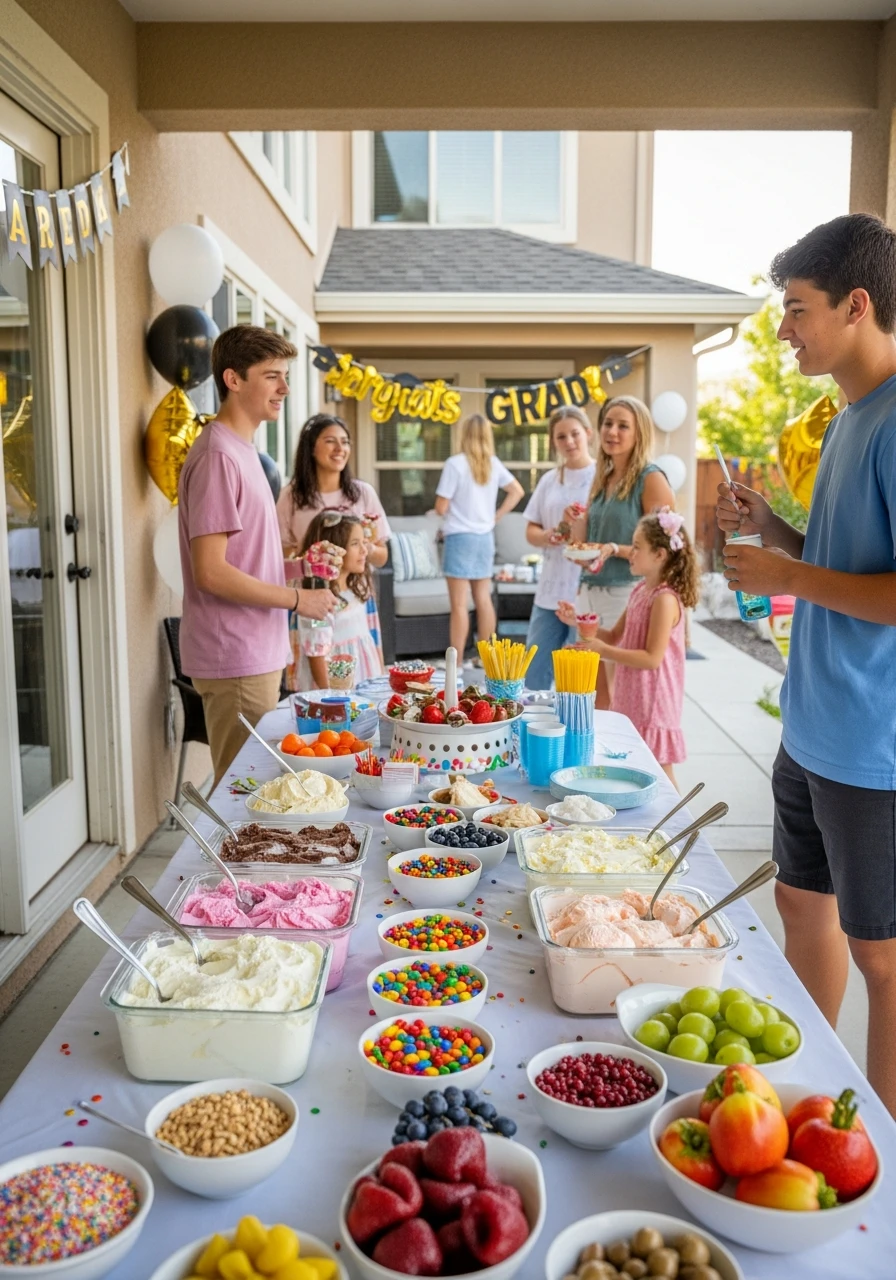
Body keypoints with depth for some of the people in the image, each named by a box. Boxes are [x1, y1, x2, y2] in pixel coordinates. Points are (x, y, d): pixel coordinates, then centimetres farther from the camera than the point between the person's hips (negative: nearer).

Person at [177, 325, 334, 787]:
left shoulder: (242, 450, 14)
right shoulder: (218, 456, -16)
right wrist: (297, 598, -14)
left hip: (257, 653, 9)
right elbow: (211, 572, -21)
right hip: (235, 661, -9)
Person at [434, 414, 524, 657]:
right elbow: (517, 491, 12)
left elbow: (441, 507, -13)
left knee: (459, 603, -4)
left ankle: (456, 661, -1)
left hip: (460, 536, -6)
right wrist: (495, 517, 11)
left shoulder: (455, 463, -12)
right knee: (483, 599, 13)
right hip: (485, 537, 6)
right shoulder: (493, 464, 4)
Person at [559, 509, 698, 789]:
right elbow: (615, 636, 15)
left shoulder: (665, 599, -20)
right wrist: (578, 621, 3)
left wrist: (603, 651, -23)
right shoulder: (640, 590, 9)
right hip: (630, 698, 9)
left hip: (652, 702, -9)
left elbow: (652, 658, -23)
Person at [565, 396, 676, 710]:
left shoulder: (651, 479, -7)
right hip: (590, 592, 7)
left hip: (627, 594, -7)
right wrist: (577, 526, -1)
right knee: (595, 699, 11)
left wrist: (615, 550, -22)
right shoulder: (602, 479, 14)